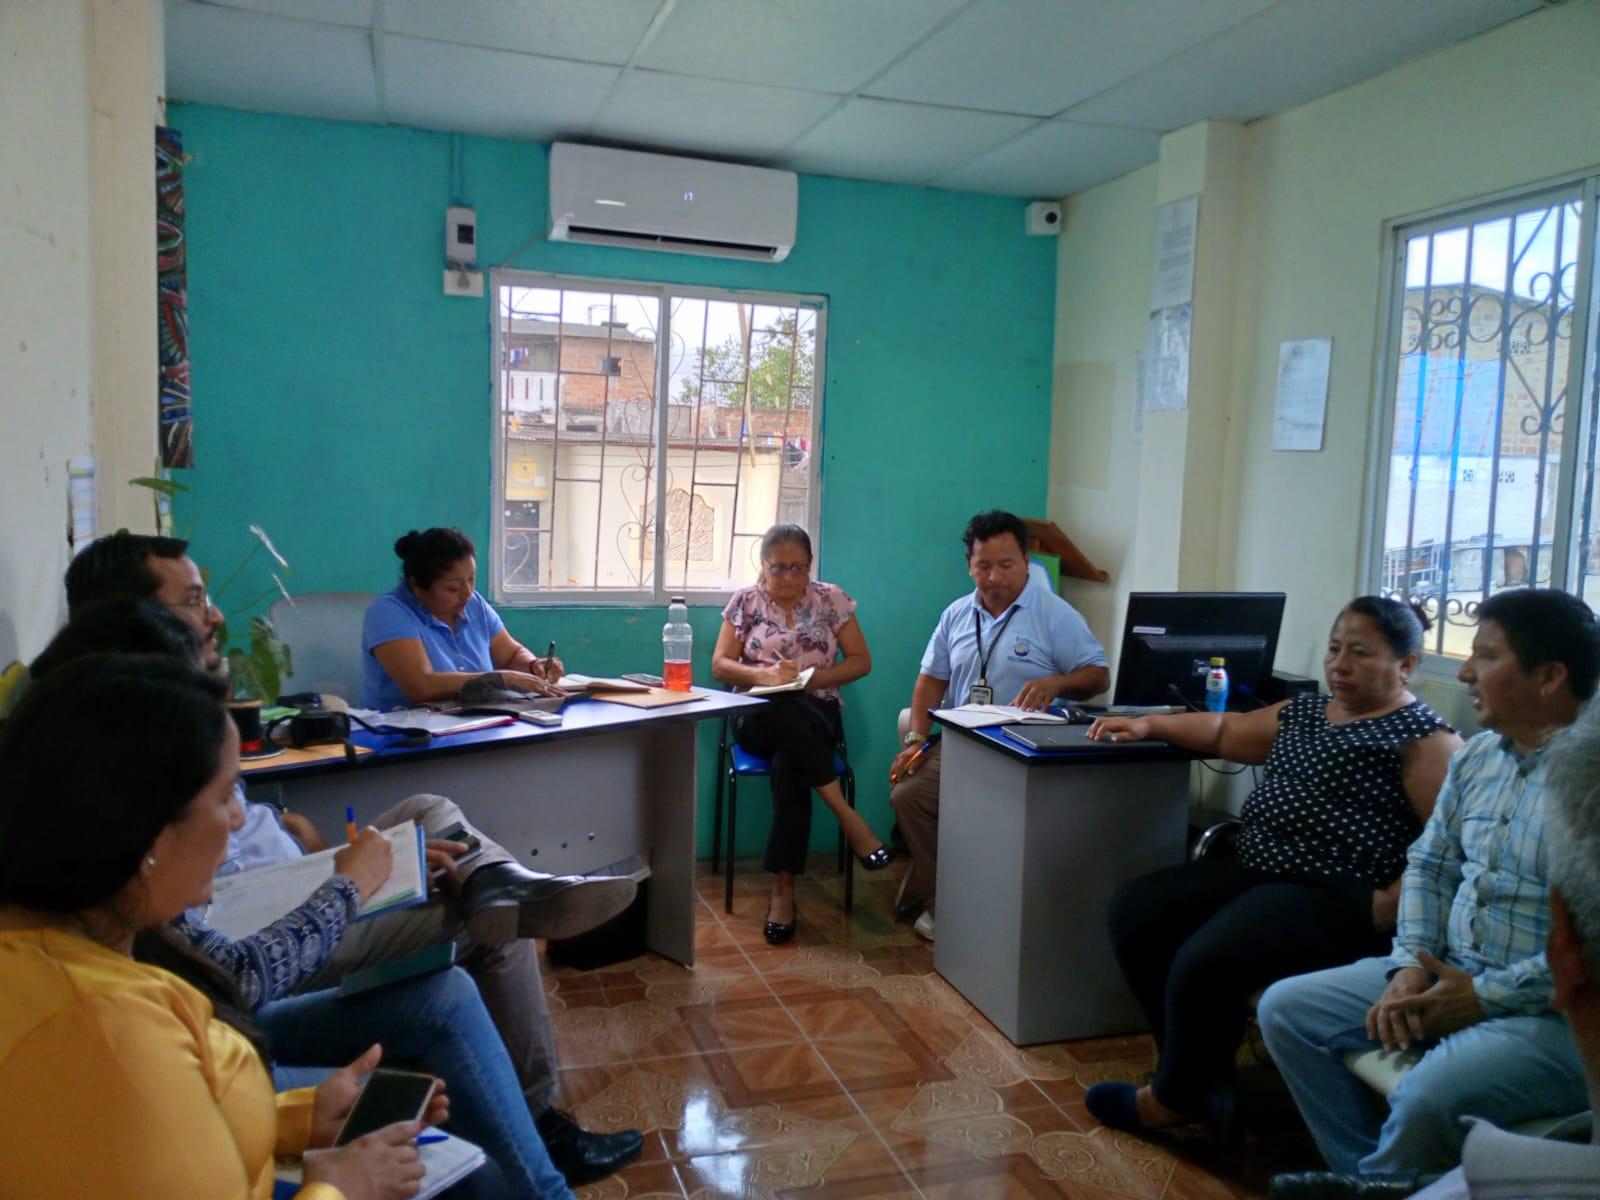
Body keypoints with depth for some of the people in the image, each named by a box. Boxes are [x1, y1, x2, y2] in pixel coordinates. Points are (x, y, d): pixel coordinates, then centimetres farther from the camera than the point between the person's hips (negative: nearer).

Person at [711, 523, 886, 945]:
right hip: (759, 715, 0)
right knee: (786, 716, -39)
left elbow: (861, 661, 3)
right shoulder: (745, 601, 7)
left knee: (789, 764, -36)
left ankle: (783, 888, -33)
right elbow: (720, 665, 2)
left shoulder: (831, 599, 5)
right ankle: (847, 816, -34)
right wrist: (764, 676, -18)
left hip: (816, 713, 0)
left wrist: (810, 677, -13)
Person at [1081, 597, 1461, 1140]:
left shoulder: (1424, 738, -5)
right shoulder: (1303, 713, 20)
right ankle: (1202, 1073, 5)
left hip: (1332, 895, -9)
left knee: (1203, 963, -27)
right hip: (1254, 870, 9)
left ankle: (1177, 1097, 2)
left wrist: (1388, 906, -22)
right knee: (1132, 913, -2)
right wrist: (1148, 724, 22)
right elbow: (1227, 731, 31)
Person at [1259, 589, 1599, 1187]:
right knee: (1285, 1009, 3)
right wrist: (1410, 964, -2)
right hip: (1443, 974, 8)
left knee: (1426, 1101, -32)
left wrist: (1486, 996, -19)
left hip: (1549, 1006, -8)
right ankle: (1365, 1174, 10)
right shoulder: (1477, 754, 8)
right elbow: (1430, 864, 14)